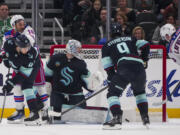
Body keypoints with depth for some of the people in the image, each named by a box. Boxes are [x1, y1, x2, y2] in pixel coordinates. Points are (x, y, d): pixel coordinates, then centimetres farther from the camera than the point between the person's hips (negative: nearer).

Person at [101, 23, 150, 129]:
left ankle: (117, 118, -19)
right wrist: (143, 59, 32)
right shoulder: (130, 39, 32)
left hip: (124, 68, -4)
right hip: (139, 68, 4)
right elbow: (145, 45, 20)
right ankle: (145, 118, 24)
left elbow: (107, 66, 14)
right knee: (140, 92, 31)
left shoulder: (107, 45, 23)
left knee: (113, 93, 3)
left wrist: (111, 79, 19)